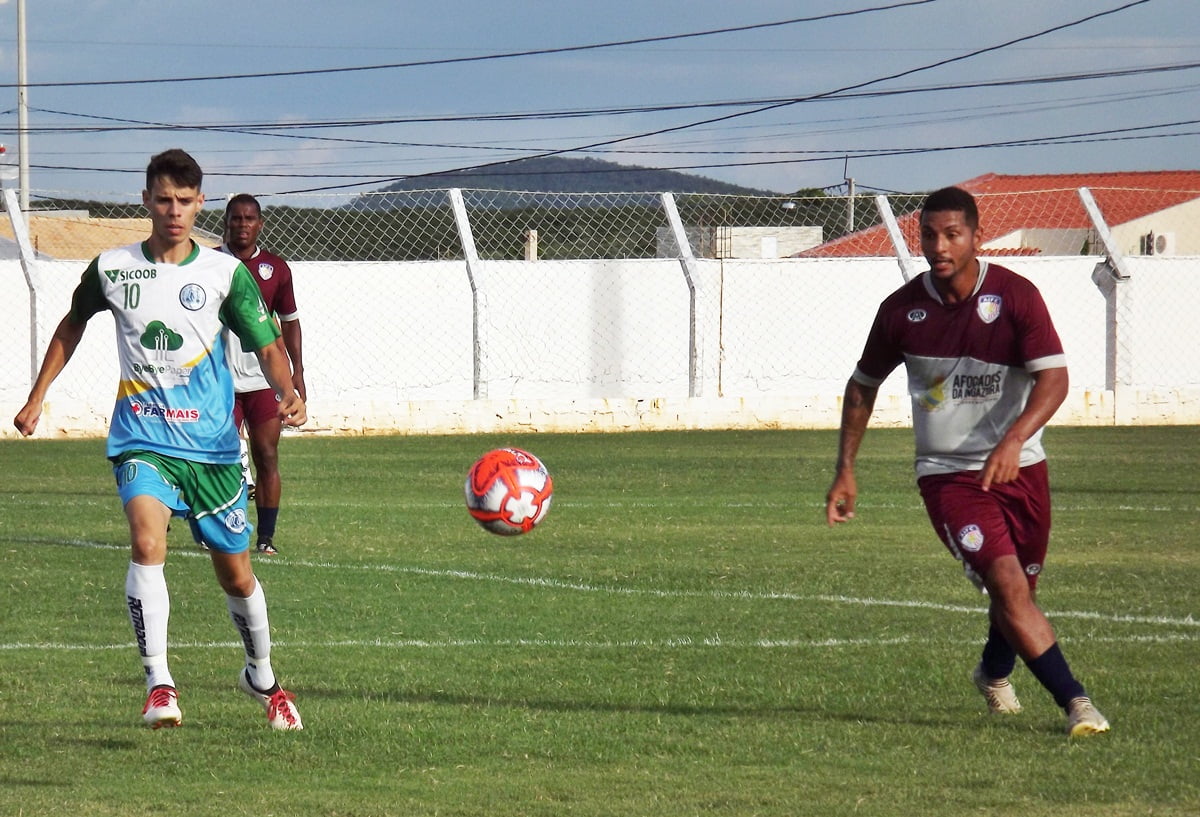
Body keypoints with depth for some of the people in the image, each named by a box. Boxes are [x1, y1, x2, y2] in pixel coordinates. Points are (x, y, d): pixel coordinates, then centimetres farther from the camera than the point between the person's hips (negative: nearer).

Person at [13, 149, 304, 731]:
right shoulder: (112, 269, 2)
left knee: (235, 574, 9)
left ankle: (262, 678, 36)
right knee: (147, 541, -27)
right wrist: (37, 397, 21)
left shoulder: (226, 273, -2)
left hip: (212, 443, 0)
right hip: (142, 438, 0)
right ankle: (158, 684, -28)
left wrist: (288, 394, -21)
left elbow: (268, 347, 0)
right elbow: (73, 325, 21)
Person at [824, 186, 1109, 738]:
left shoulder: (1016, 296, -10)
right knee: (1007, 584, -18)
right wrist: (845, 472, 8)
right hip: (947, 472, -1)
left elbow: (1053, 378, -18)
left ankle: (994, 673, 46)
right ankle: (1075, 702, -18)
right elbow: (863, 386, 10)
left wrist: (1014, 440, -34)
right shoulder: (902, 309, -5)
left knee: (1020, 590, 14)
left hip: (1019, 466, 1)